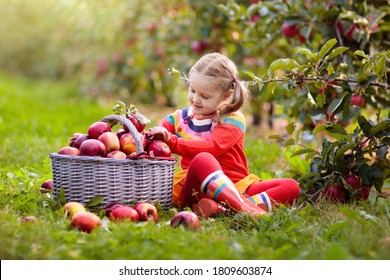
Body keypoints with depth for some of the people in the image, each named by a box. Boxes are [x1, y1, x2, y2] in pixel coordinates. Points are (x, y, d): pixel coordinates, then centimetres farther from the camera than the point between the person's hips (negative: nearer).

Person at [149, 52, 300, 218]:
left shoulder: (233, 120, -1)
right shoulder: (178, 118, 12)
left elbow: (212, 147, -19)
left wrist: (171, 141, -30)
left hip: (235, 187, 1)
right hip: (194, 189, 0)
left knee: (291, 187, -21)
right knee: (202, 160, -35)